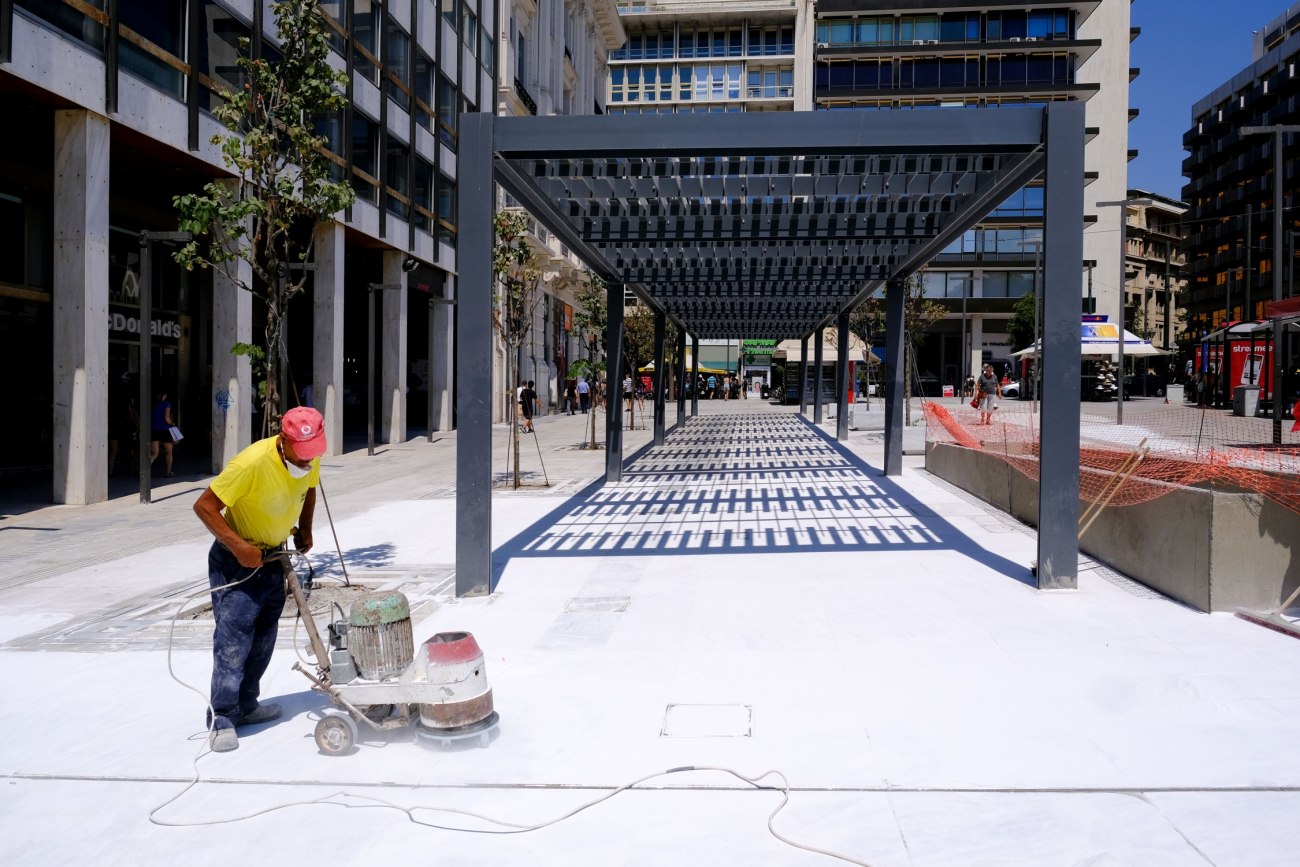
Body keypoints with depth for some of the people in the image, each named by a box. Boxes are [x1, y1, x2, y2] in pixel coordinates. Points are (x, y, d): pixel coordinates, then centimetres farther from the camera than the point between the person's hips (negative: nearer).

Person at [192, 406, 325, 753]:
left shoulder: (310, 459, -10)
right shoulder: (253, 463, -30)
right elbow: (204, 506, -25)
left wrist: (304, 529, 4)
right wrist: (239, 547, -31)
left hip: (273, 556, 7)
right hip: (236, 558, -7)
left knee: (263, 638, 13)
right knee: (233, 639, -10)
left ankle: (245, 706, 27)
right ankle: (221, 719, -2)